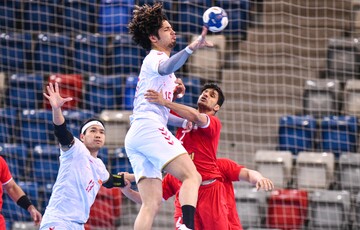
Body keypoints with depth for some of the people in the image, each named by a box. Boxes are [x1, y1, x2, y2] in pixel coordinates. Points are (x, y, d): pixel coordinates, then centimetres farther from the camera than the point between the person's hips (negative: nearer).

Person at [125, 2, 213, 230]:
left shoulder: (158, 62, 32)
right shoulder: (154, 57, 4)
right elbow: (165, 68, -25)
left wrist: (185, 121, 29)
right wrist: (192, 47, -39)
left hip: (134, 138, 10)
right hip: (149, 128, -10)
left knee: (152, 203, -3)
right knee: (192, 177, -22)